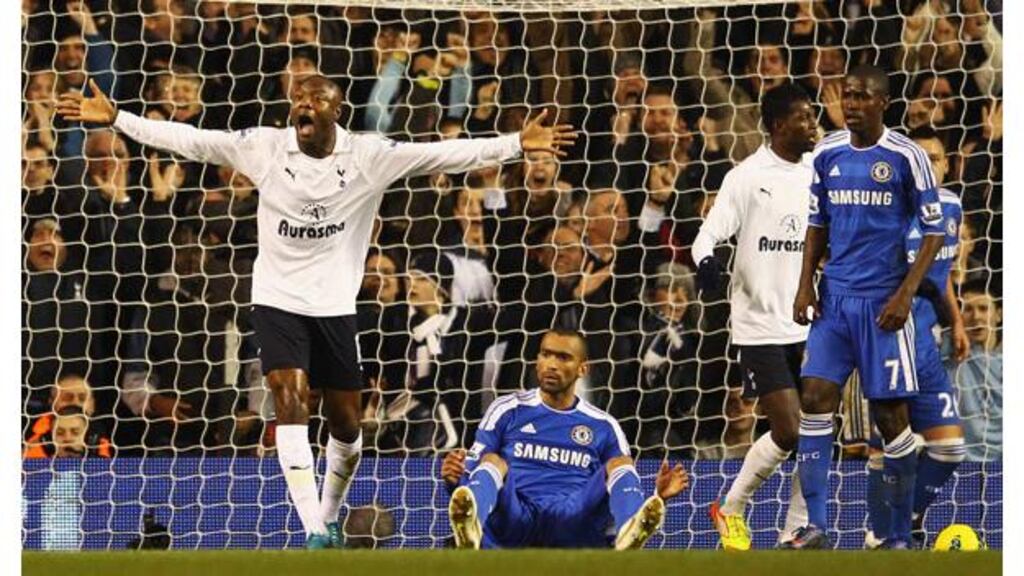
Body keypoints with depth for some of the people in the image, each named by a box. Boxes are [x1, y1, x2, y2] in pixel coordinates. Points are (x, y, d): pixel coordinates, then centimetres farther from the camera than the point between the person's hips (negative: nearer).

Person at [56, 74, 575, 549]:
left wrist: (518, 144, -17)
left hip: (335, 305, 1)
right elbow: (187, 140, -5)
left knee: (346, 422, 6)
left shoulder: (369, 156, -6)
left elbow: (446, 155, -9)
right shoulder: (264, 147, -6)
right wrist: (115, 119, -11)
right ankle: (313, 530, -23)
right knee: (290, 400, -19)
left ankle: (330, 517, 32)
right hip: (277, 299, -1)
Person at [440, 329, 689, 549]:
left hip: (572, 526, 1)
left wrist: (658, 496, -4)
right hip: (512, 522, -1)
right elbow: (472, 473, 13)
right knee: (492, 461, -27)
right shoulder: (507, 411, 17)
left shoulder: (603, 427, 20)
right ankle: (468, 528, -63)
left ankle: (631, 533, -52)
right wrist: (455, 478, -12)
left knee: (619, 464, -17)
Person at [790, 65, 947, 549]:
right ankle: (816, 527, -11)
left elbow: (934, 232, -4)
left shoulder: (906, 156, -6)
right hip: (834, 298, 4)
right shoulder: (827, 154, 8)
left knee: (890, 413, 0)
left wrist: (906, 293, -13)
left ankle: (900, 535, 10)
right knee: (815, 397, -10)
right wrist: (806, 284, 4)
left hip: (883, 303, -4)